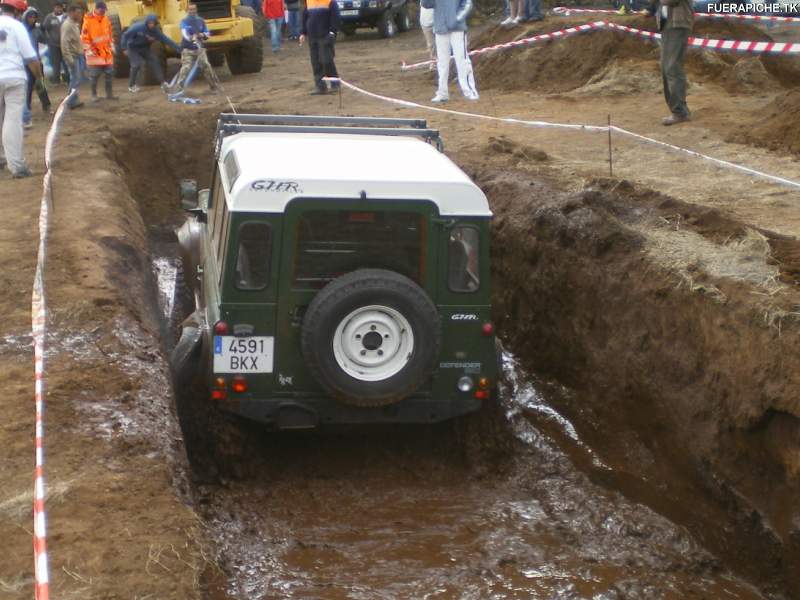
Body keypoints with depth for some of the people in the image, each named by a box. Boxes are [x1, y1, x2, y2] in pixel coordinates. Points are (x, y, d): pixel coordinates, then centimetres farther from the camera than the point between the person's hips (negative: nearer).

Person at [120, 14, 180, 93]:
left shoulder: (155, 31, -15)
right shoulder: (137, 27, -27)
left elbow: (166, 40, -15)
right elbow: (125, 36, -21)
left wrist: (178, 49, -19)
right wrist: (124, 48, -26)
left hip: (144, 48, 4)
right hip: (133, 48, -4)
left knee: (154, 62, -8)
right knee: (136, 64, -18)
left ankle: (162, 83, -4)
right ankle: (131, 85, -2)